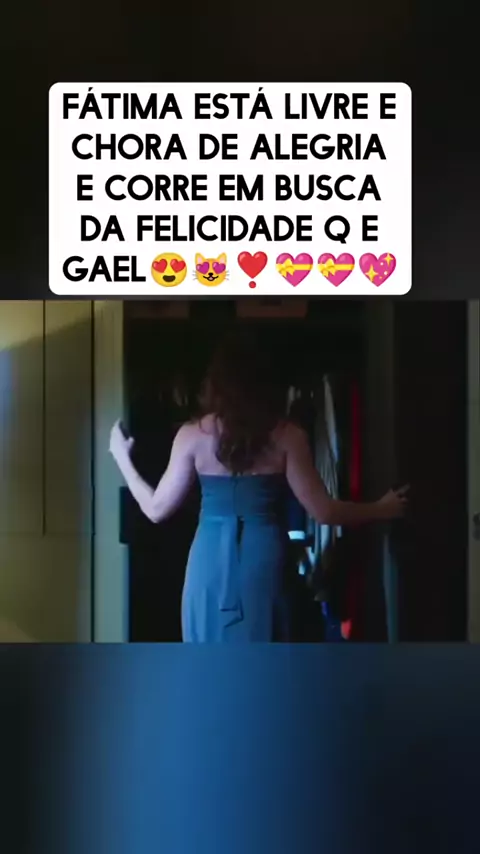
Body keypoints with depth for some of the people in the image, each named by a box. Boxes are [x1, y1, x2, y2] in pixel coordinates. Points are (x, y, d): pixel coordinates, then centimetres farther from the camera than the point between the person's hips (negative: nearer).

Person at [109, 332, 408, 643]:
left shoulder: (193, 434, 0)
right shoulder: (286, 436, -3)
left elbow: (157, 509, 4)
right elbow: (323, 511, -4)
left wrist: (122, 458, 19)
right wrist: (382, 509, 11)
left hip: (211, 559, 1)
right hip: (263, 559, -1)